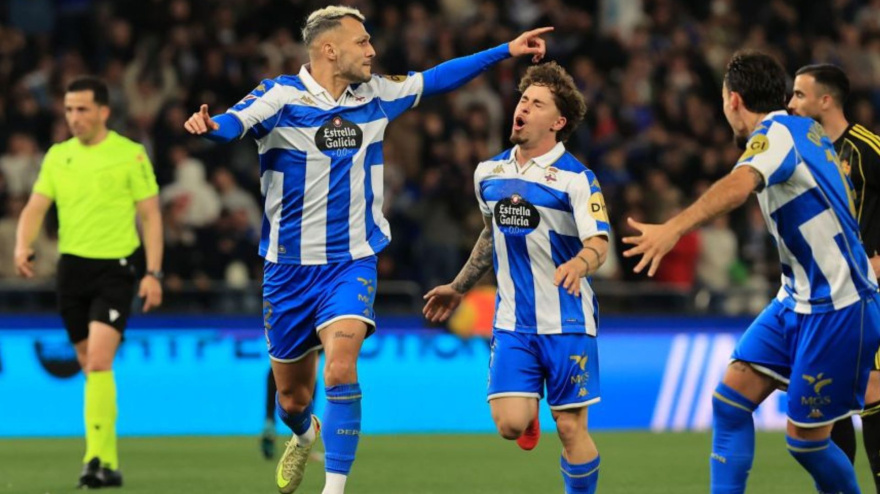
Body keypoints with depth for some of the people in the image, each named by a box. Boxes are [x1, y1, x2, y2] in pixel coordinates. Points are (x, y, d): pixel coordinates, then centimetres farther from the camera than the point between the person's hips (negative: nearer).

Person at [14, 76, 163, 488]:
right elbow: (35, 207, 8)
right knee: (90, 368, 9)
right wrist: (23, 246, -13)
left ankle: (97, 458, -22)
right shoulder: (57, 156, 9)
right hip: (71, 268, 5)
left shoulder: (131, 155, -3)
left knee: (99, 361, -19)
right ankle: (109, 462, 18)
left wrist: (153, 273, -9)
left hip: (114, 269, -5)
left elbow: (150, 215, -2)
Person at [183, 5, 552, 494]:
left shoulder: (374, 95, 2)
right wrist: (210, 125, -54)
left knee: (340, 368, -25)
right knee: (292, 396, 12)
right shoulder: (281, 96, -12)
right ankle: (304, 436, 48)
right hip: (290, 267, -1)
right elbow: (238, 121, -31)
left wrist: (507, 50, 15)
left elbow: (436, 78, 15)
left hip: (351, 262, 1)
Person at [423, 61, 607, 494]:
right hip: (512, 324, 4)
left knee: (571, 428, -3)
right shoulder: (488, 173, 7)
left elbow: (598, 244, -20)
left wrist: (580, 263, -42)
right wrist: (459, 287, 31)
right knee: (509, 423, -9)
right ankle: (530, 415, 27)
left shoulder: (576, 178, -9)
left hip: (567, 323, -4)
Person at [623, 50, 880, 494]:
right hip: (797, 301, 9)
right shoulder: (805, 130, 10)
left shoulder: (776, 132, -17)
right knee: (731, 397, -1)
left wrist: (674, 228, -53)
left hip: (838, 308, -9)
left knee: (805, 440, -3)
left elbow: (739, 185, -38)